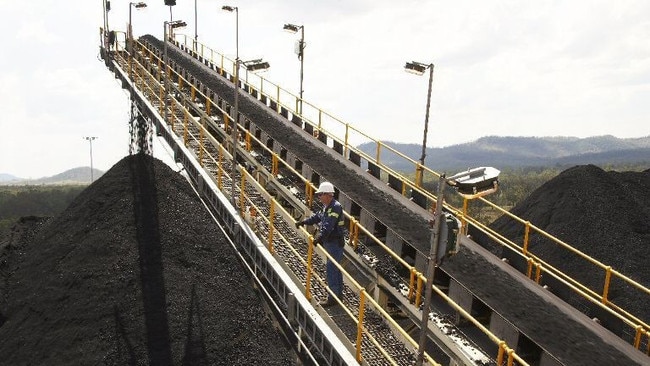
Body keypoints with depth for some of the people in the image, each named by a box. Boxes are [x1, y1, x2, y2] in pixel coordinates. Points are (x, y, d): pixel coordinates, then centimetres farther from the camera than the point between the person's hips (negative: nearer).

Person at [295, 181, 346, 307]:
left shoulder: (336, 207, -21)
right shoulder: (327, 206, 11)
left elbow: (328, 226, -31)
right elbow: (317, 216, 25)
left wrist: (320, 237, -39)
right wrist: (303, 222, 26)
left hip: (335, 243, -10)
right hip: (330, 242, 10)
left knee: (331, 270, -8)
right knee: (335, 268, 19)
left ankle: (333, 299, -2)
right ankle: (339, 293, 31)